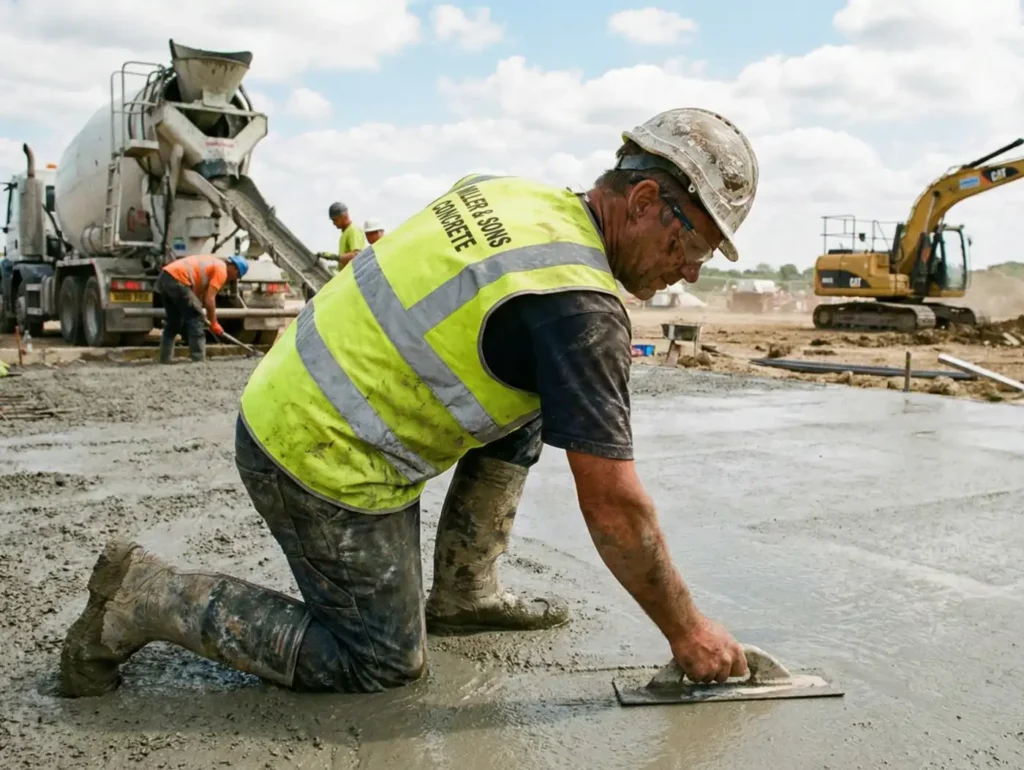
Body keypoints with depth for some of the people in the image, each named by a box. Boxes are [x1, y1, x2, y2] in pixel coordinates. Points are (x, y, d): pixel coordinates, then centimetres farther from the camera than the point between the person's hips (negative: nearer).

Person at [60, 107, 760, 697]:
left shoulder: (506, 194, 2)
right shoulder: (578, 306, -21)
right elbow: (613, 505, -18)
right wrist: (686, 630, -5)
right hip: (322, 464, -9)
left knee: (530, 407, 14)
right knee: (384, 663, 8)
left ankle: (463, 591, 23)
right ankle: (150, 597, 5)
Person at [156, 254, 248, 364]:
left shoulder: (214, 263, 27)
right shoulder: (222, 270, -1)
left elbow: (200, 291, 27)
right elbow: (209, 299, -6)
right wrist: (214, 323, 2)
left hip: (164, 277, 10)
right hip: (177, 280, -10)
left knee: (173, 321, 19)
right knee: (195, 317, -2)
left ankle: (164, 360, 20)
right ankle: (198, 360, -4)